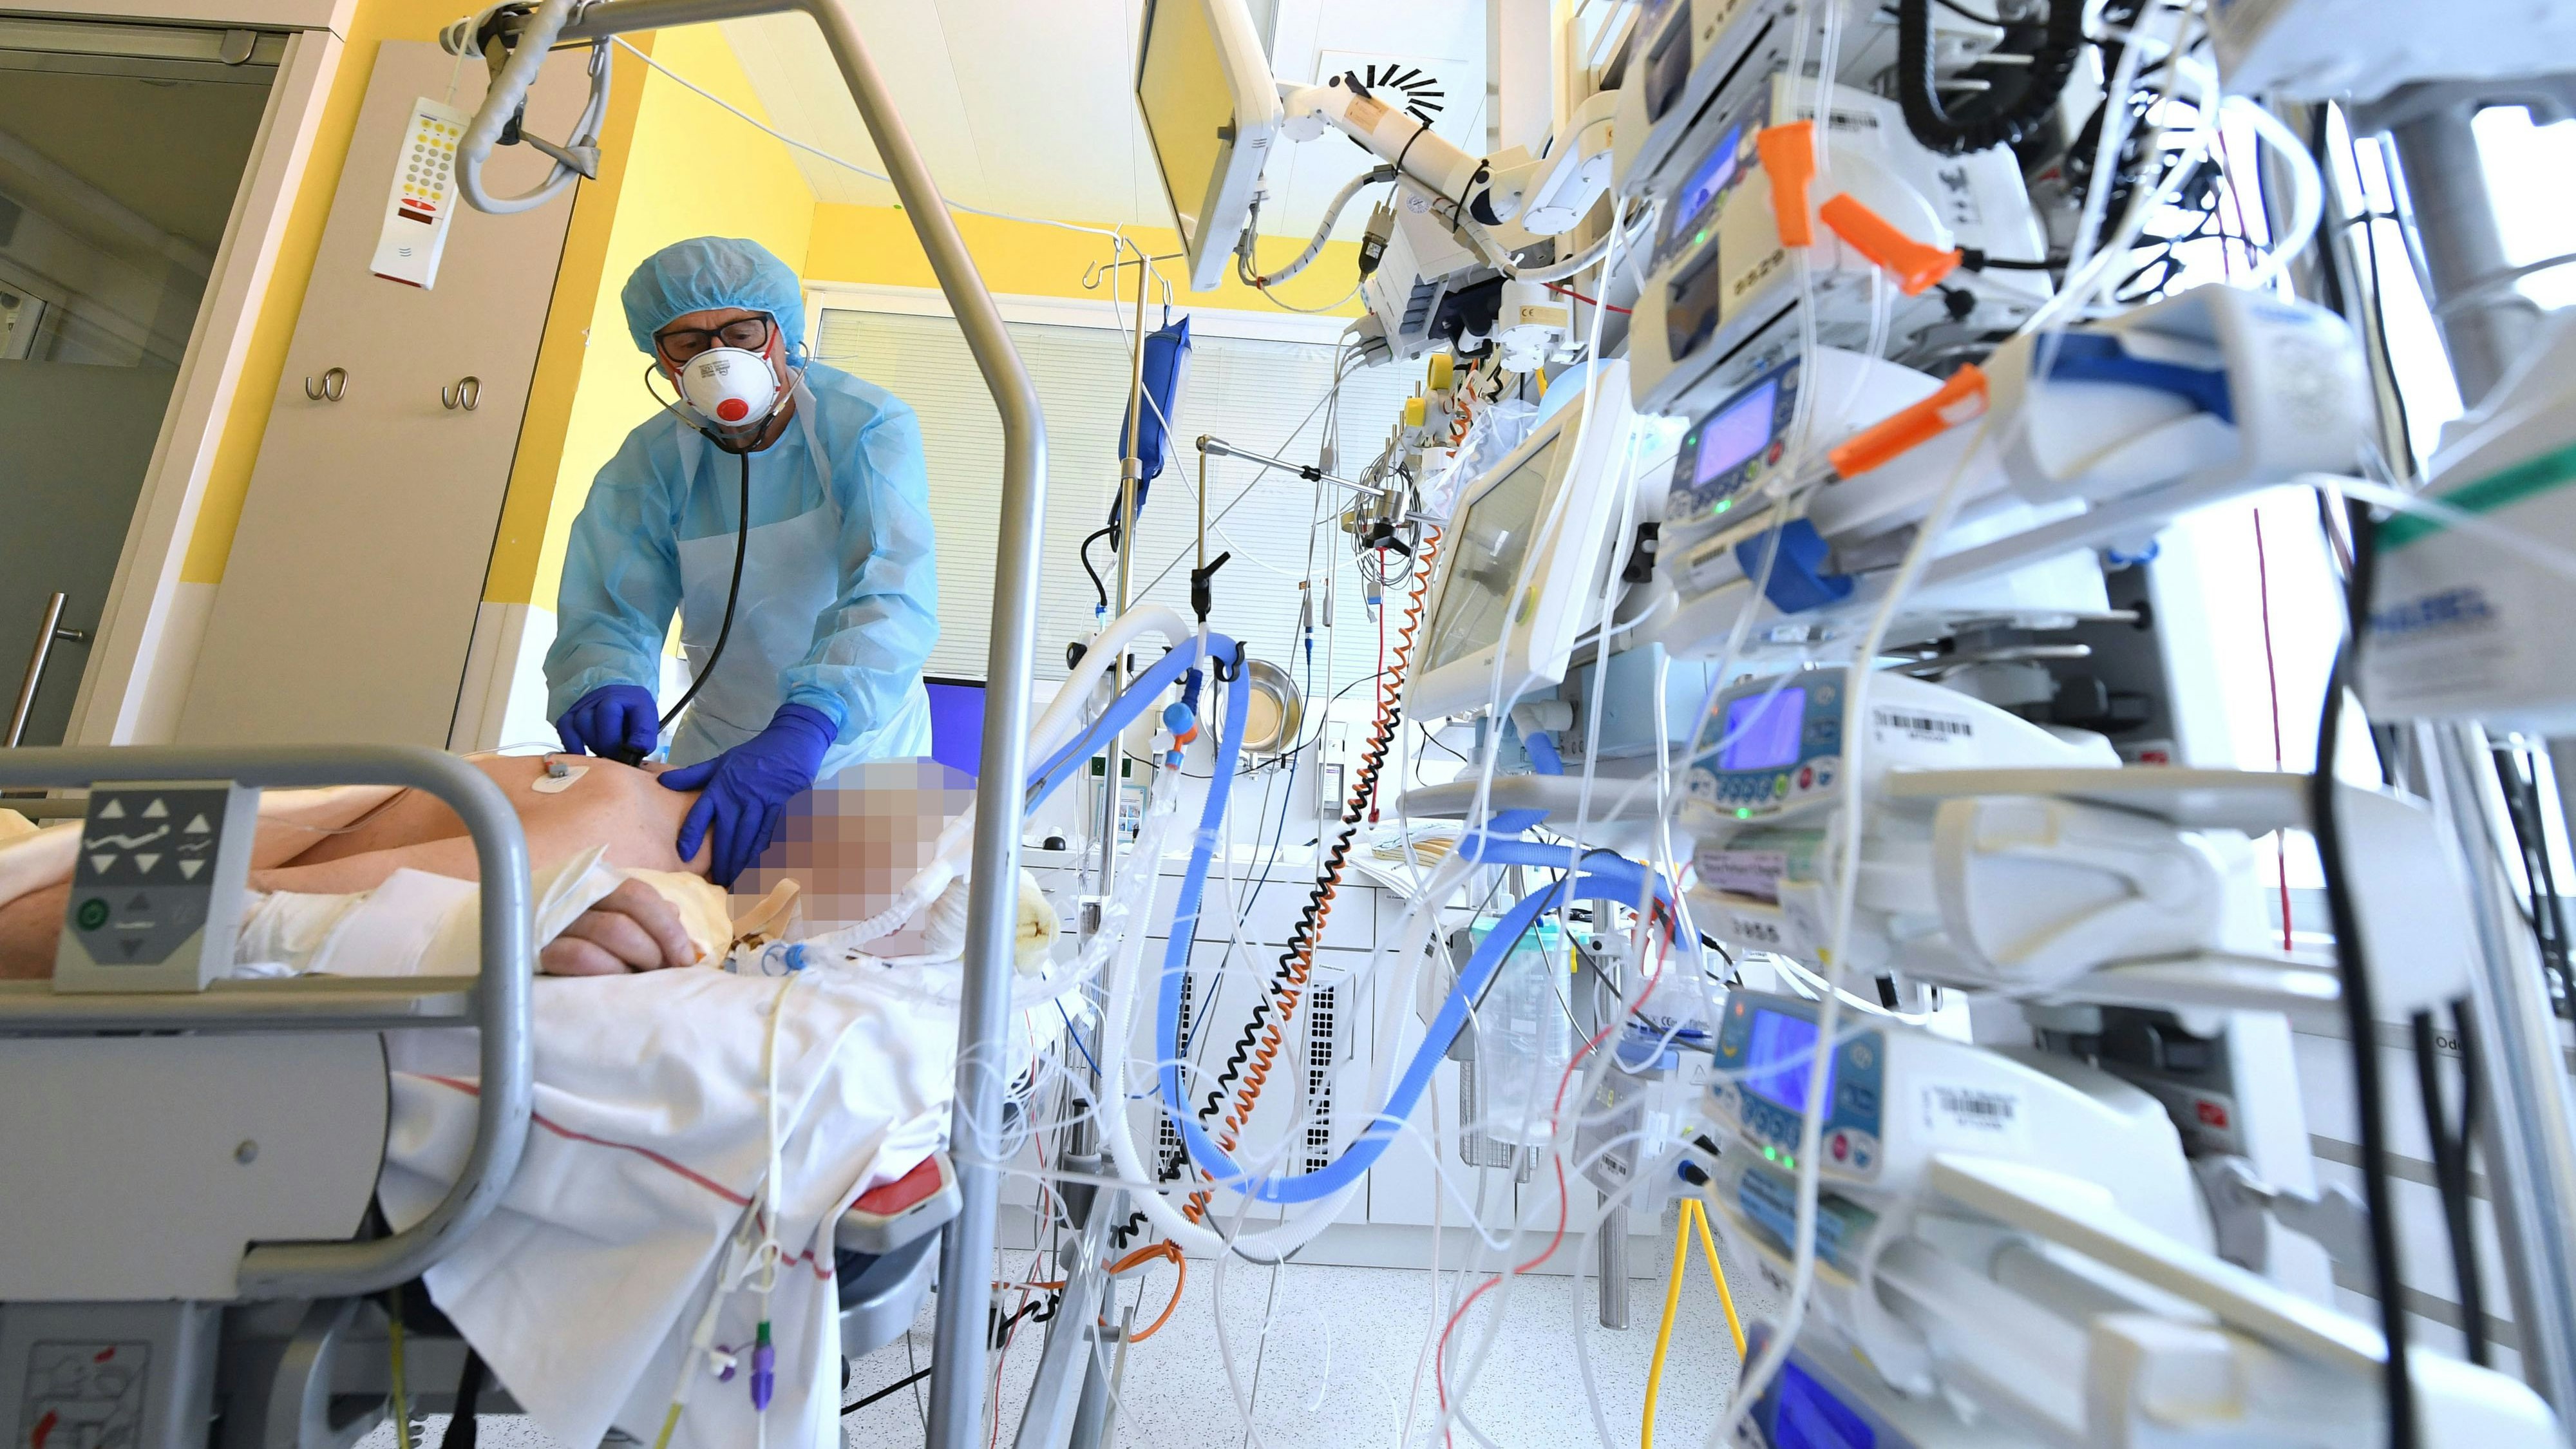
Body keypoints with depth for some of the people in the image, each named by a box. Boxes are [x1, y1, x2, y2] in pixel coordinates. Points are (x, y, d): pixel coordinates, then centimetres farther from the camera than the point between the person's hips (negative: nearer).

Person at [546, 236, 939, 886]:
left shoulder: (869, 428, -15)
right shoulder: (648, 462, -2)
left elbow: (893, 593, -30)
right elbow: (609, 609, -7)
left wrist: (806, 725, -44)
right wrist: (605, 683, -31)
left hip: (861, 739, -2)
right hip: (719, 745, 3)